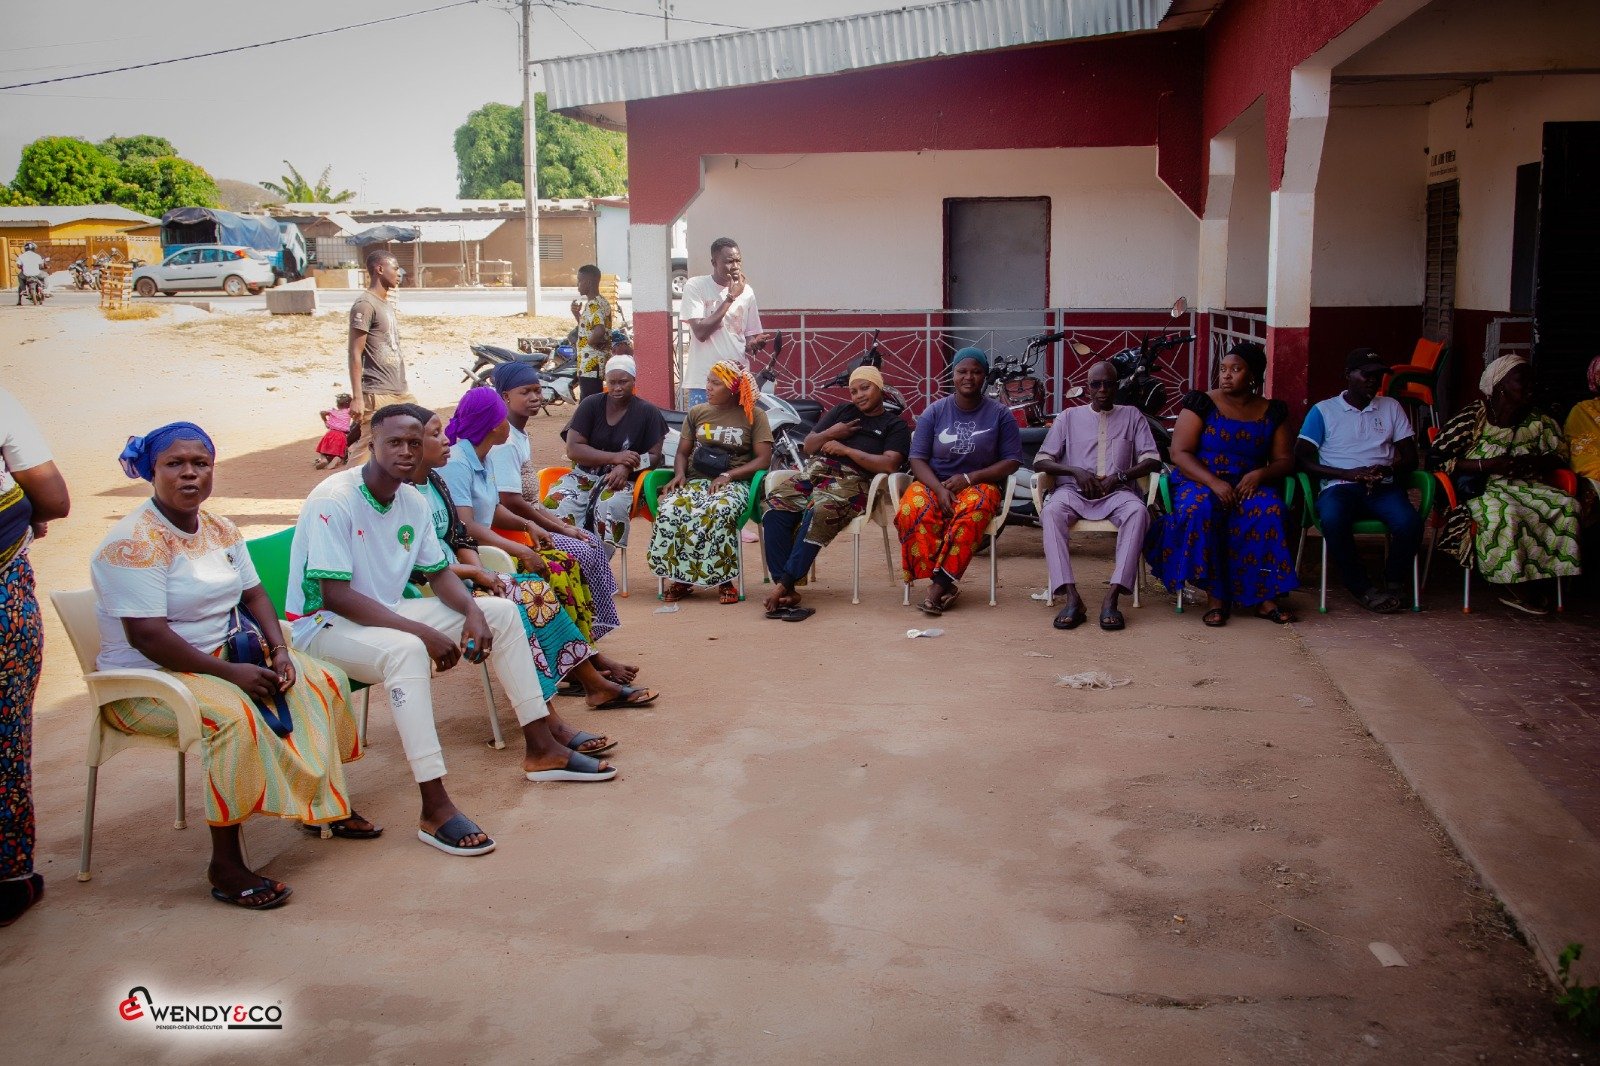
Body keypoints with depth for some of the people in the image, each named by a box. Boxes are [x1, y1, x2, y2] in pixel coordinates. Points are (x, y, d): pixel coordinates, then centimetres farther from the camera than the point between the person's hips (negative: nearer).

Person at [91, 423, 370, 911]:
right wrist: (230, 673, -27)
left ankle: (326, 805, 16)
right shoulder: (136, 542, -19)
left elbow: (253, 594, 11)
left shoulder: (220, 529, 7)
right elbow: (146, 635, -26)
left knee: (325, 682, 0)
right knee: (232, 714, -36)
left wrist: (278, 649, -8)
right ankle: (225, 866, -28)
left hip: (225, 657, 9)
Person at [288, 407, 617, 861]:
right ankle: (435, 808, -39)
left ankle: (541, 748, 7)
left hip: (388, 613, 9)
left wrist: (473, 612, -13)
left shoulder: (413, 501, 3)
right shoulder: (333, 500, -21)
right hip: (325, 626, -8)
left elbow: (439, 572, 10)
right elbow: (335, 595, -27)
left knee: (502, 612, 1)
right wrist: (421, 631, -31)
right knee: (406, 650, -40)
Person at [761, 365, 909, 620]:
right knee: (775, 506, -28)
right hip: (815, 469, 5)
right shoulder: (843, 411, 31)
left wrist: (846, 449, -4)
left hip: (852, 480, -4)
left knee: (819, 512, -39)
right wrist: (829, 434, 7)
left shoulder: (895, 425, 15)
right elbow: (808, 446, 28)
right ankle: (788, 591, -34)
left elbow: (889, 465, -3)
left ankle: (784, 585, -39)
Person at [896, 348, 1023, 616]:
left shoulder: (999, 414, 5)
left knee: (973, 512, -39)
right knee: (911, 511, -34)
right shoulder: (934, 412, 7)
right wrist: (939, 489, -17)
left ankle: (939, 584, -38)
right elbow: (917, 459, 2)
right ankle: (946, 584, -30)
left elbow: (1012, 462, 2)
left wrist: (969, 478, -12)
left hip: (980, 484, -1)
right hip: (934, 483, 1)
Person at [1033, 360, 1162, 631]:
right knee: (1052, 511, -35)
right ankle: (1072, 598, -42)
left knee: (1138, 511, -36)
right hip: (1073, 490, 0)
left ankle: (1112, 598, -41)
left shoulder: (1132, 416, 19)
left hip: (1117, 492, 0)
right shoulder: (1069, 417, 18)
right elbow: (1040, 461, 10)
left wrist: (1120, 476, -9)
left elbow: (1152, 460, 8)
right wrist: (1076, 472, -8)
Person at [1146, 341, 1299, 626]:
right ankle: (1215, 595, -28)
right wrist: (1213, 482, -22)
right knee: (1201, 509, -36)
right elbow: (1179, 453, -7)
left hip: (1247, 485, 2)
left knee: (1271, 511, -31)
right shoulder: (1201, 404, 1)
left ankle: (1264, 596, -23)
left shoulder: (1273, 411, 10)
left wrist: (1259, 474, -15)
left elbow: (1284, 460, 8)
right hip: (1200, 482, -2)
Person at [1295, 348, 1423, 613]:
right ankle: (1363, 588, -21)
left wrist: (1389, 469, -9)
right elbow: (1302, 458, 0)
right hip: (1339, 487, -2)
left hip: (1383, 487, 3)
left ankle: (1392, 583, -4)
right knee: (1333, 519, -38)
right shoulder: (1323, 410, 9)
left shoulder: (1391, 407, 19)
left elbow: (1410, 456, 15)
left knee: (1410, 523, -31)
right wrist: (1349, 474, -12)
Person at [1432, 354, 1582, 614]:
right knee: (1503, 512, -37)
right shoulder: (1474, 417, -6)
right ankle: (1518, 587, -20)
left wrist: (1531, 462, -6)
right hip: (1478, 488, -6)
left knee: (1567, 506, -19)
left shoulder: (1537, 421, 9)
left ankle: (1536, 583, -17)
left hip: (1523, 485, 6)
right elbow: (1439, 457, -11)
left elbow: (1560, 454, 18)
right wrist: (1488, 465, -18)